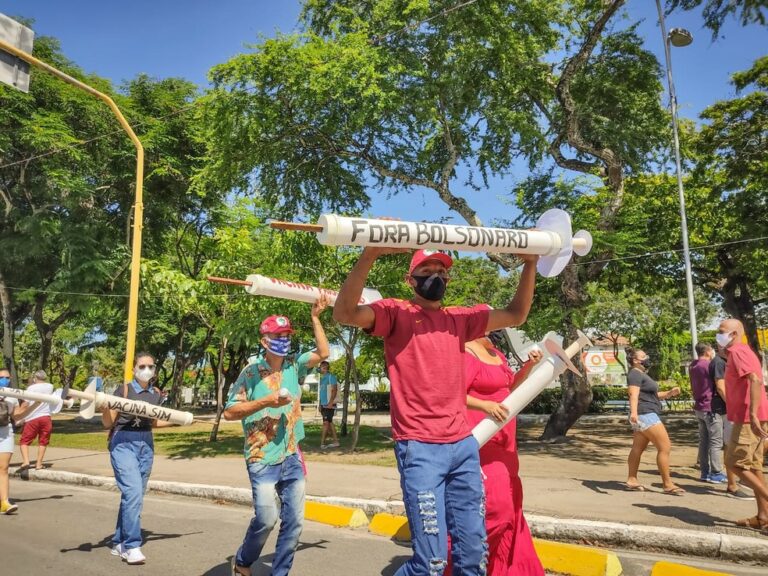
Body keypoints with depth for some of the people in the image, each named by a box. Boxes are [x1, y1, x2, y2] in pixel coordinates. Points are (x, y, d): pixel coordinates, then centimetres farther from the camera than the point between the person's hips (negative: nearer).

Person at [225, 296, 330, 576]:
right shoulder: (251, 373, -7)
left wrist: (315, 317, 1)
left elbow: (323, 352, 3)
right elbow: (229, 412, -8)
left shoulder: (293, 368, 7)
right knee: (267, 518, -6)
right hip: (263, 460, -5)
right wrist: (266, 401, -17)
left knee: (294, 521, 6)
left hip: (292, 459, 5)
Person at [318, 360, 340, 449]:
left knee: (326, 423, -10)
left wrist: (330, 403, -20)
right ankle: (335, 441, 16)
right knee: (329, 423, 10)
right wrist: (320, 404, 15)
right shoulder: (322, 378, 16)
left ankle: (322, 443, -11)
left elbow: (334, 390, -14)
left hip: (329, 405, -8)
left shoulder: (331, 377, -8)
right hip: (323, 404, 8)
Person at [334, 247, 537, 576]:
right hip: (420, 448, -5)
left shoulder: (460, 318, 15)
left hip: (464, 445, 6)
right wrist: (369, 255, -28)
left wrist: (530, 264, 9)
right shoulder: (397, 312, -1)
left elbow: (516, 315, 19)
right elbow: (344, 313, -17)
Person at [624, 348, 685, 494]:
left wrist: (670, 393, 9)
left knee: (638, 449, 10)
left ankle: (632, 480, 13)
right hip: (645, 415, -10)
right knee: (665, 447, -9)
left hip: (646, 415, 10)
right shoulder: (635, 374, -12)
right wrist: (633, 412, -42)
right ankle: (667, 484, -6)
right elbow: (634, 394, -28)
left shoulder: (642, 375, 21)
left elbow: (654, 395, 25)